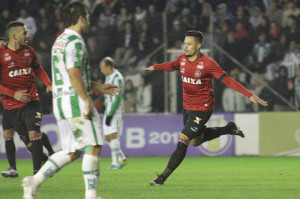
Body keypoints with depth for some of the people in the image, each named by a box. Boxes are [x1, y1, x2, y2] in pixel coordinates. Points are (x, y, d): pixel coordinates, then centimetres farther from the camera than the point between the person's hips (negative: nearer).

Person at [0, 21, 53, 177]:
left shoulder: (28, 51, 2)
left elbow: (38, 69, 19)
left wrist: (48, 84, 3)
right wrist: (13, 94, -21)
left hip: (31, 101, 0)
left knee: (34, 134, -13)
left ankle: (37, 171, -9)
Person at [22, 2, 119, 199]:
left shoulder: (60, 41, 20)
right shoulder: (75, 41, -11)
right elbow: (73, 73, -21)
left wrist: (98, 86, 27)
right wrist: (87, 101, -20)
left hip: (61, 102, 10)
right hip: (75, 101, -9)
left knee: (72, 151, 10)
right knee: (93, 146, -4)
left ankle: (35, 180, 1)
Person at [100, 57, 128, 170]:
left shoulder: (117, 78, -14)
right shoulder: (108, 76, 15)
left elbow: (117, 98, -19)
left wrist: (110, 114, -21)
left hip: (116, 110, -10)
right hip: (108, 110, 10)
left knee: (112, 135, -17)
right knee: (107, 136, 8)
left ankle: (115, 163, -19)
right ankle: (122, 158, 18)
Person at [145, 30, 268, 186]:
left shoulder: (208, 63, -20)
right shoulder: (183, 59, -1)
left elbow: (227, 80, -20)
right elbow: (172, 66, 25)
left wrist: (249, 95, -25)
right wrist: (155, 67, 23)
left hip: (202, 109, -8)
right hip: (187, 107, 8)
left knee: (183, 140, -12)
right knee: (195, 141, 21)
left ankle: (163, 177, -6)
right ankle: (228, 129, 37)